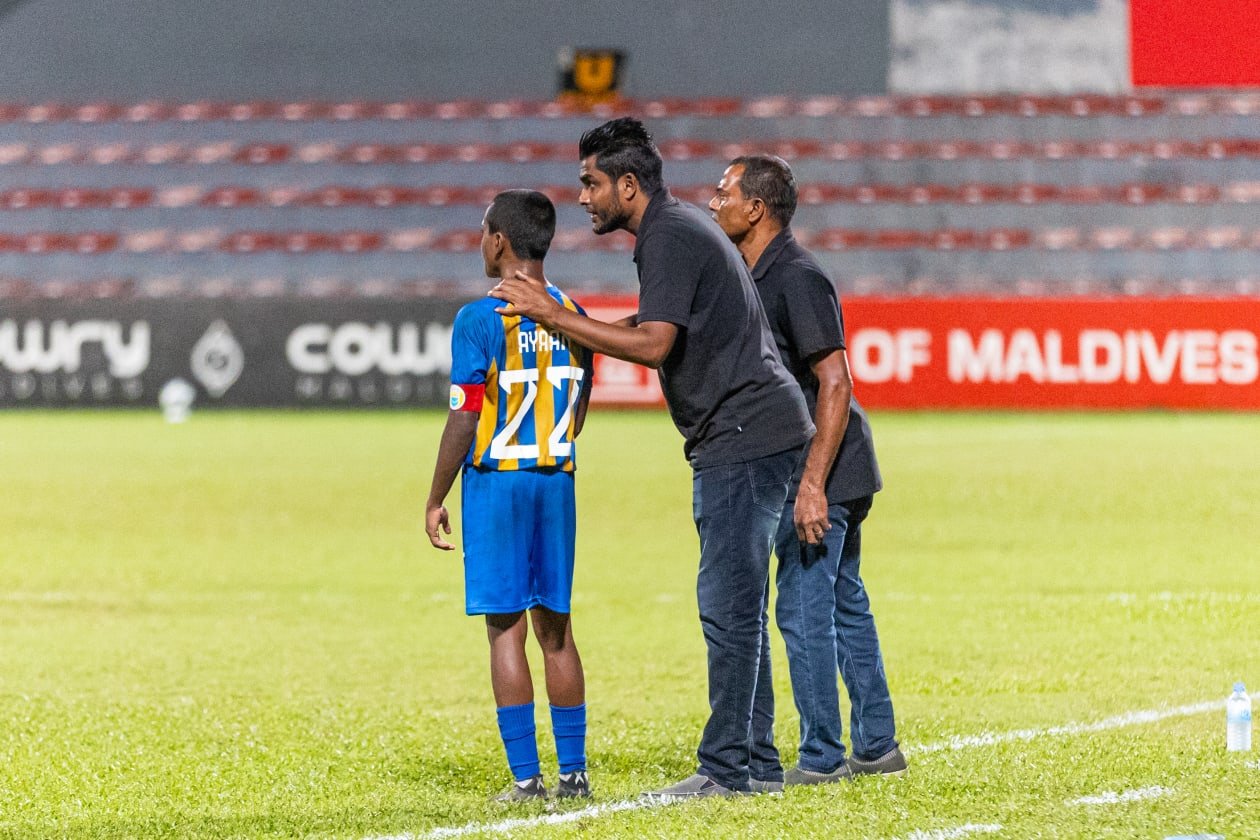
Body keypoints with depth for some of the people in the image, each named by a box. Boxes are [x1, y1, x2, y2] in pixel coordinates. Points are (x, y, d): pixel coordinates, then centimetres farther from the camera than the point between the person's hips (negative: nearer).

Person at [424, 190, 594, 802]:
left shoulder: (480, 320, -11)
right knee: (555, 628, 11)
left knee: (507, 629, -2)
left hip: (495, 480, -5)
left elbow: (464, 419, -12)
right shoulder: (574, 317, 7)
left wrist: (436, 500, -4)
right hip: (557, 482, 5)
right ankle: (573, 772, 13)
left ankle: (527, 778, -4)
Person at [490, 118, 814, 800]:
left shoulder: (671, 237, -14)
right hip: (734, 437, 11)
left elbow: (652, 344, -23)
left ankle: (726, 770, -10)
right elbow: (655, 326, 29)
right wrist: (558, 317, 23)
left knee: (727, 604, -10)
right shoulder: (676, 227, 19)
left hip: (744, 436, -11)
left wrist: (554, 317, -18)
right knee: (734, 606, 13)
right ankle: (756, 762, 16)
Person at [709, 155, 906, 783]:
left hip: (822, 470, -10)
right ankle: (876, 747, 20)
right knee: (845, 604, 13)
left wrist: (812, 483, -26)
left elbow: (835, 383, -22)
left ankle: (821, 759, -2)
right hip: (833, 472, 10)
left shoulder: (797, 278, -17)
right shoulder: (757, 277, 13)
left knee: (803, 608, -7)